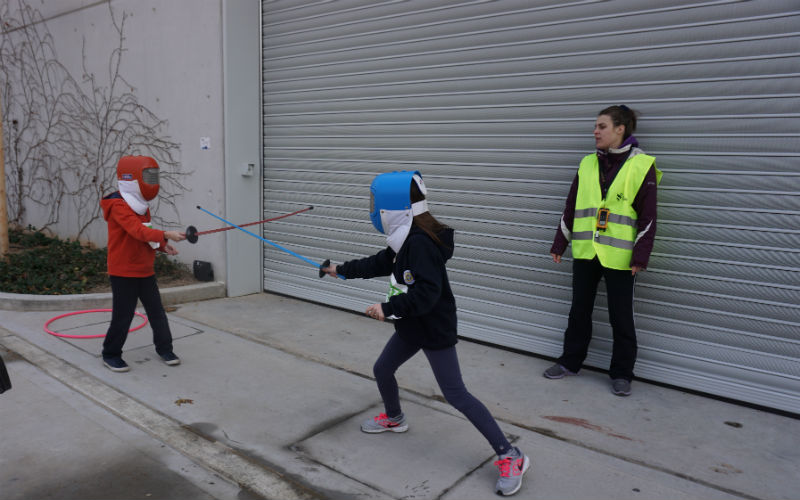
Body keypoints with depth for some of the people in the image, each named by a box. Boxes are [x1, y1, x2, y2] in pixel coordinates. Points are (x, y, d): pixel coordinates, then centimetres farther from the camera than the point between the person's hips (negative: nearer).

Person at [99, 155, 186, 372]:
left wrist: (162, 246, 1)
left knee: (157, 311, 10)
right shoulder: (119, 206, -18)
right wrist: (165, 235, -44)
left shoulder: (142, 205, 11)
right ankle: (111, 355, 20)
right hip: (123, 273, -8)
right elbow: (138, 231, -33)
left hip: (145, 271, 8)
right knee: (122, 315, 1)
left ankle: (165, 348, 23)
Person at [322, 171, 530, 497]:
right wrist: (342, 270, 25)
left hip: (435, 329, -10)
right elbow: (381, 263, 19)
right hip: (412, 326, 10)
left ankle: (510, 457, 2)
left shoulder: (421, 242, -27)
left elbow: (426, 293, -31)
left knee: (456, 395, -7)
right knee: (382, 370, 21)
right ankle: (394, 418, 49)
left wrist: (387, 308, -23)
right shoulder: (407, 239, 4)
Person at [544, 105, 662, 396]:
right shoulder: (587, 164, 9)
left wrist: (640, 257, -11)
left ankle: (621, 374, 21)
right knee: (579, 310, 14)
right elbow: (571, 208, 13)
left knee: (621, 317, 6)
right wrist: (559, 244, 12)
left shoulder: (642, 165, -4)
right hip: (585, 252, 4)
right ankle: (570, 362, 29)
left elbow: (647, 216, -5)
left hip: (619, 255, -4)